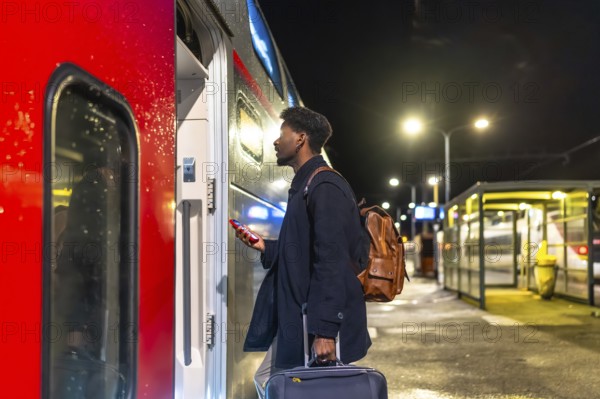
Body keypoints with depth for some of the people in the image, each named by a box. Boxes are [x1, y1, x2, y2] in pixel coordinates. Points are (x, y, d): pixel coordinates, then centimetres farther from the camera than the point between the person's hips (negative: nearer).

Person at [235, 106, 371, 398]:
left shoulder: (325, 187, -16)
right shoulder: (304, 186, 16)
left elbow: (332, 262, -23)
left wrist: (325, 331, -26)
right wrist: (264, 246, 14)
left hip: (318, 322, -10)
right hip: (294, 319, 10)